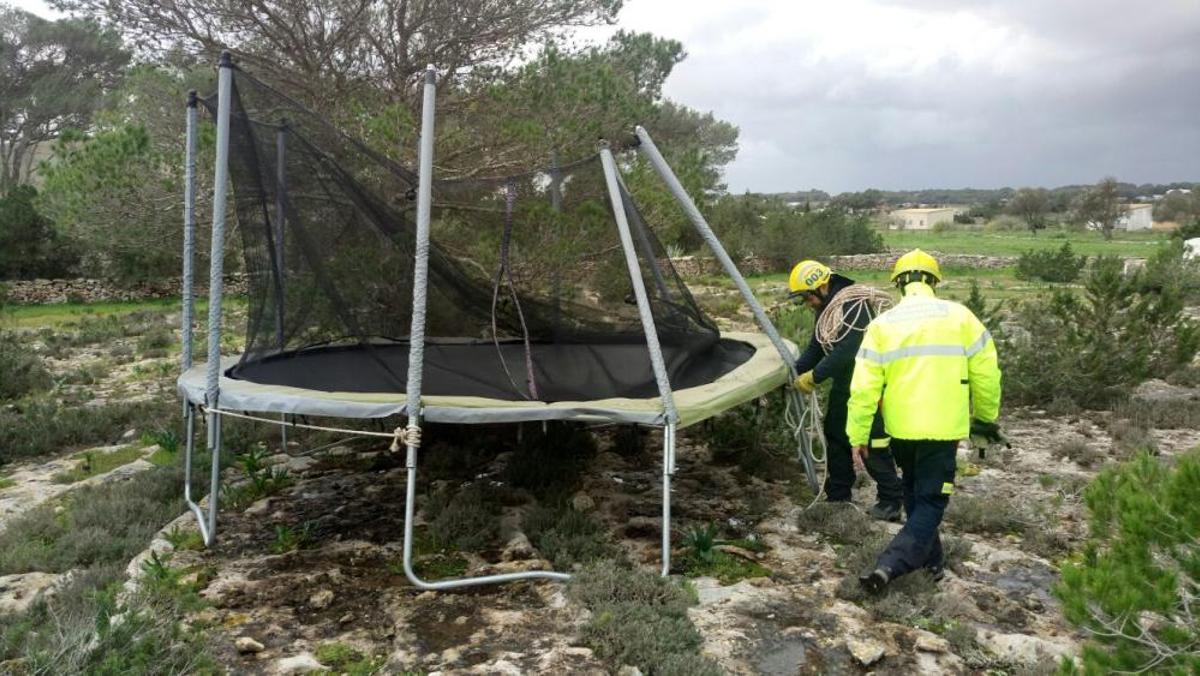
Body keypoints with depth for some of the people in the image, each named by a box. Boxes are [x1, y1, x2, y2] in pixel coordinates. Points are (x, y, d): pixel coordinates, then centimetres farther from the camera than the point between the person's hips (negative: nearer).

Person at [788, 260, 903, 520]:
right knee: (835, 437, 14)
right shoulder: (826, 309, 10)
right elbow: (816, 347, 13)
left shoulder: (854, 306, -22)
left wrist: (814, 377, -22)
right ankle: (837, 497, 26)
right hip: (844, 385, 10)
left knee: (872, 443, -6)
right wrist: (795, 371, -1)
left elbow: (846, 351, -28)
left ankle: (890, 501, 5)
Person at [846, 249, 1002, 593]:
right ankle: (888, 566, -11)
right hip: (942, 429, -2)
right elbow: (986, 374, 1)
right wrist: (986, 417, 17)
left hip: (900, 429, 2)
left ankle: (930, 561, 36)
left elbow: (864, 388, -6)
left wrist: (858, 436, 2)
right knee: (931, 501, 4)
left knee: (915, 495, 24)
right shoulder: (959, 316, -2)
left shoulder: (882, 324, -1)